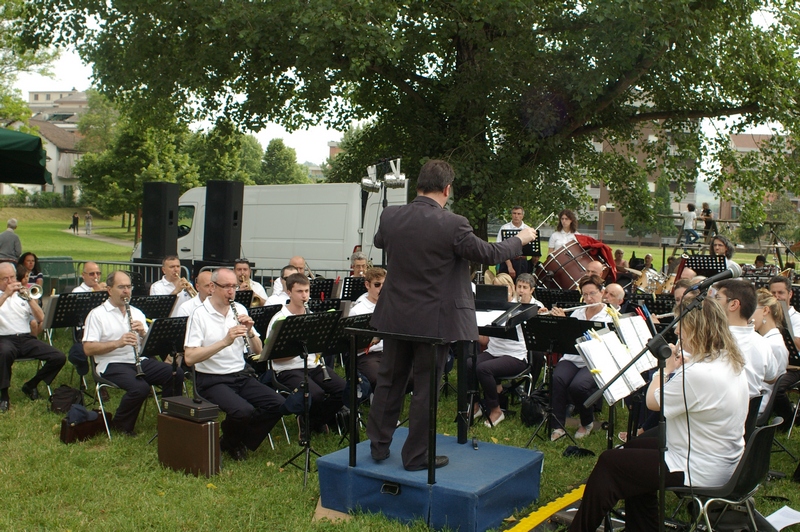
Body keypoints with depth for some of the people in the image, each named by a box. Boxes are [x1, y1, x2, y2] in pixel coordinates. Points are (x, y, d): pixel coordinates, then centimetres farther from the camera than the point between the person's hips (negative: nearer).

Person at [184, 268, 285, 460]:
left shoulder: (239, 310, 8)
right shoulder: (199, 314, -8)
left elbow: (258, 351, 8)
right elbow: (189, 358, -19)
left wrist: (250, 332, -13)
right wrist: (225, 342, -27)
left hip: (241, 376, 6)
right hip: (212, 380, -6)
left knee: (277, 405, -14)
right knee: (244, 411, -30)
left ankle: (239, 442, 7)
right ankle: (229, 441, 4)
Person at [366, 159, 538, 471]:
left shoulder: (390, 217, -5)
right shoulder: (452, 225, -19)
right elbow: (489, 254, -7)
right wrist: (520, 239, 11)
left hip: (395, 317, 5)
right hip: (434, 321, -4)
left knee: (389, 381, 17)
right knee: (426, 388, 7)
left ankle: (378, 446, 28)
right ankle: (416, 456, 18)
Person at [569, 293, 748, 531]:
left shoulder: (698, 374, -31)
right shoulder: (731, 362, -1)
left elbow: (652, 401, -17)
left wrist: (667, 368, -4)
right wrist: (681, 365, 1)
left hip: (699, 472, -10)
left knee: (608, 463, 1)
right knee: (634, 446, 25)